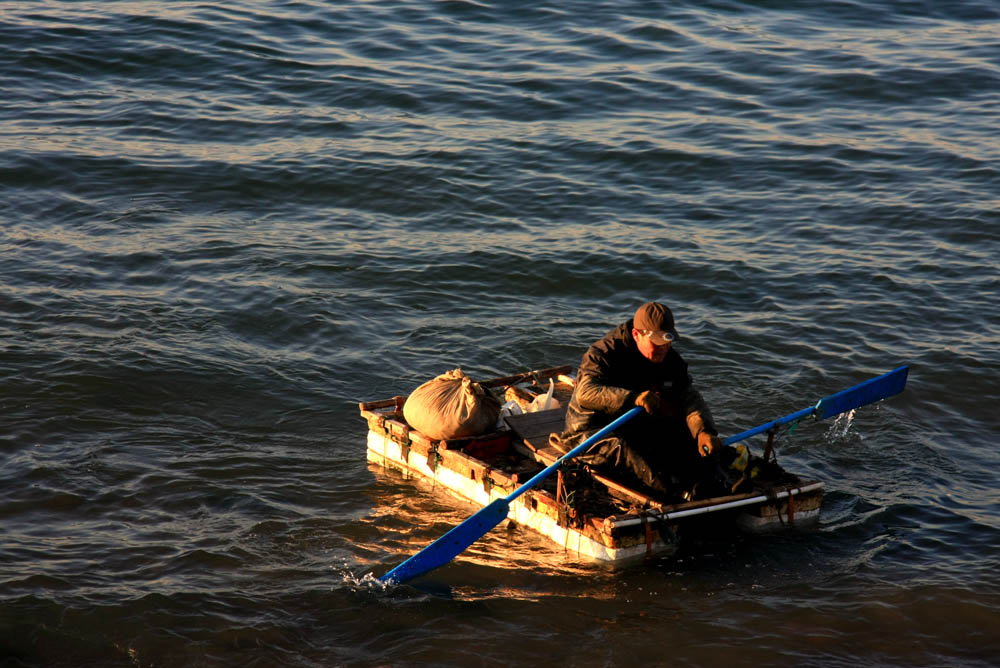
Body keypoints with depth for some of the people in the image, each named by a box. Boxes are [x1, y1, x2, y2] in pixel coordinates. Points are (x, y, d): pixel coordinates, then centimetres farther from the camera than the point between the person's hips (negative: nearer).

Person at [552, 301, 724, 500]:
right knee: (621, 449, -38)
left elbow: (690, 398, -7)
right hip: (593, 431, -8)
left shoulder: (670, 359, 2)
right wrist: (633, 398, -46)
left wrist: (704, 431, -28)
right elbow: (585, 393, -32)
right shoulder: (604, 354, -17)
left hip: (638, 428, 8)